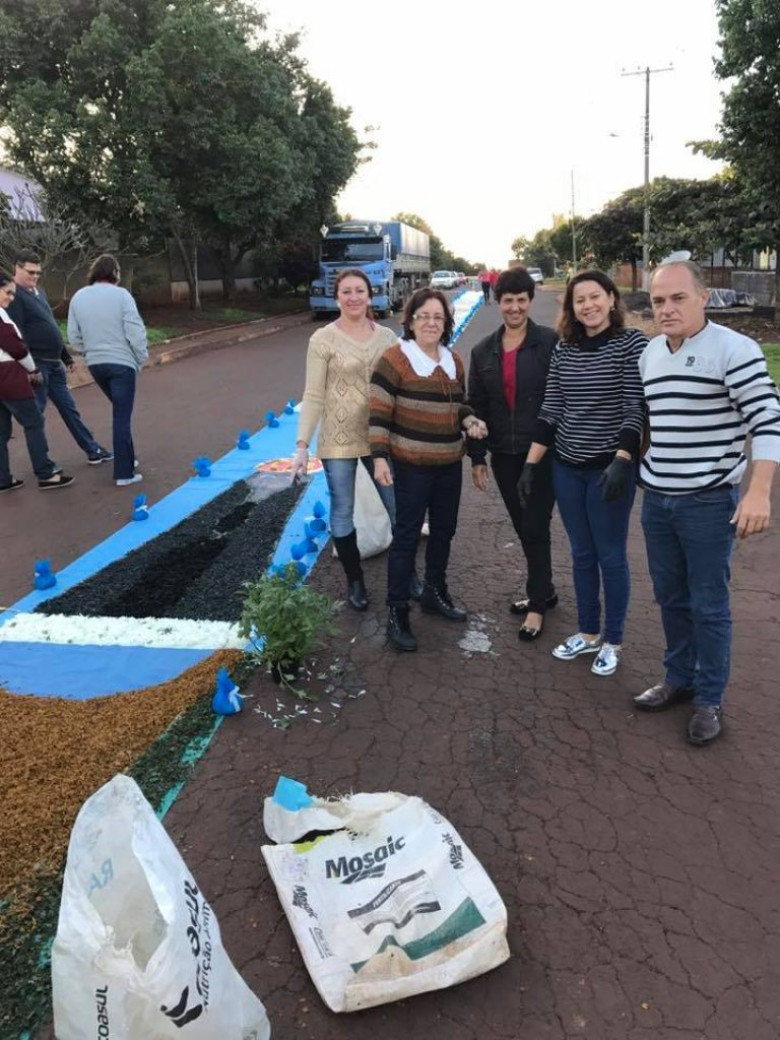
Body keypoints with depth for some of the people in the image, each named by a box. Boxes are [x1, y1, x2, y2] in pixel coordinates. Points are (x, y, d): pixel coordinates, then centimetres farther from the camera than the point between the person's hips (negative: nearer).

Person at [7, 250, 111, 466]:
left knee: (69, 409, 13)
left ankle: (93, 451, 20)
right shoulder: (14, 296, -12)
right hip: (37, 365, -8)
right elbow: (17, 335, -19)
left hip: (54, 363, 8)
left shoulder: (39, 292, 15)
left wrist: (66, 356, 21)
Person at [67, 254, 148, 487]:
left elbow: (74, 336, 7)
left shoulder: (78, 297, 5)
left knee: (120, 412, 23)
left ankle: (126, 458, 30)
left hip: (95, 364, 5)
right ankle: (124, 473, -2)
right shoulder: (121, 295, -10)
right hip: (121, 363, -5)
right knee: (122, 417, -2)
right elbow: (135, 332, -14)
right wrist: (141, 359, 0)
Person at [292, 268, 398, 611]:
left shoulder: (387, 336, 3)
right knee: (343, 515, 9)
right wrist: (302, 444, -11)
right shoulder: (323, 339, -7)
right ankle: (355, 581, 29)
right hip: (338, 441, -3)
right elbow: (313, 396, -7)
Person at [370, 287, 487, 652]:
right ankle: (396, 612, 7)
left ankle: (435, 592, 36)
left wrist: (470, 422, -1)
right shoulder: (394, 359, -10)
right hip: (412, 465, -7)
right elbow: (379, 413, -12)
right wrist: (380, 458, -19)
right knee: (407, 536, -2)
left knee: (444, 530, 17)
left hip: (450, 463, 7)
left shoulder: (453, 361, 10)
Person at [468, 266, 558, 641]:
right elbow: (476, 406, 9)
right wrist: (476, 457, 7)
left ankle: (537, 603, 16)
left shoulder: (550, 342, -7)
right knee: (523, 527, 14)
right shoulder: (483, 351, 7)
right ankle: (544, 589, 33)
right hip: (503, 455, 5)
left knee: (536, 527, 1)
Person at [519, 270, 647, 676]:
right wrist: (531, 463, 3)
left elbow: (635, 407, -13)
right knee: (581, 555, 15)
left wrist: (621, 461, -24)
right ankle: (587, 632, 31)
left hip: (609, 468, -4)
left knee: (610, 557, 7)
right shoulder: (564, 349, 5)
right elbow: (550, 409, 6)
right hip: (566, 468, 5)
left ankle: (612, 641, 24)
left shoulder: (632, 343, -7)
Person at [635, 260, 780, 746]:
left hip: (710, 502, -6)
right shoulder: (650, 353, 8)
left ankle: (710, 699, 20)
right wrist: (634, 469, 19)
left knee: (709, 605, 4)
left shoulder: (734, 349, -13)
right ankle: (679, 678, 34)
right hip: (656, 500, 6)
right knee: (671, 597, 16)